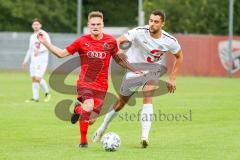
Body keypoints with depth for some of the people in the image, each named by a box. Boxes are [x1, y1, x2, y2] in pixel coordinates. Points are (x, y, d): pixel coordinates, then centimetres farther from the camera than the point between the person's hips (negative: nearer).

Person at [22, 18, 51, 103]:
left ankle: (47, 93, 4)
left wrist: (39, 50, -34)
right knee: (33, 78, 1)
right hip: (33, 60, 7)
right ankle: (35, 98, 5)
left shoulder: (44, 34, -5)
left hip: (42, 60, -7)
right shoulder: (32, 36, 18)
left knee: (38, 78, -16)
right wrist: (25, 61, 25)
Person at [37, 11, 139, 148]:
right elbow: (62, 53, 3)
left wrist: (134, 70, 13)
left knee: (90, 119, -1)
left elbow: (118, 59, 17)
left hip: (101, 86, 2)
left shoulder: (111, 41, 2)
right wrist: (45, 43, -6)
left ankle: (79, 108, 37)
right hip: (85, 82, -2)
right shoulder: (82, 41, -3)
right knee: (88, 107, -30)